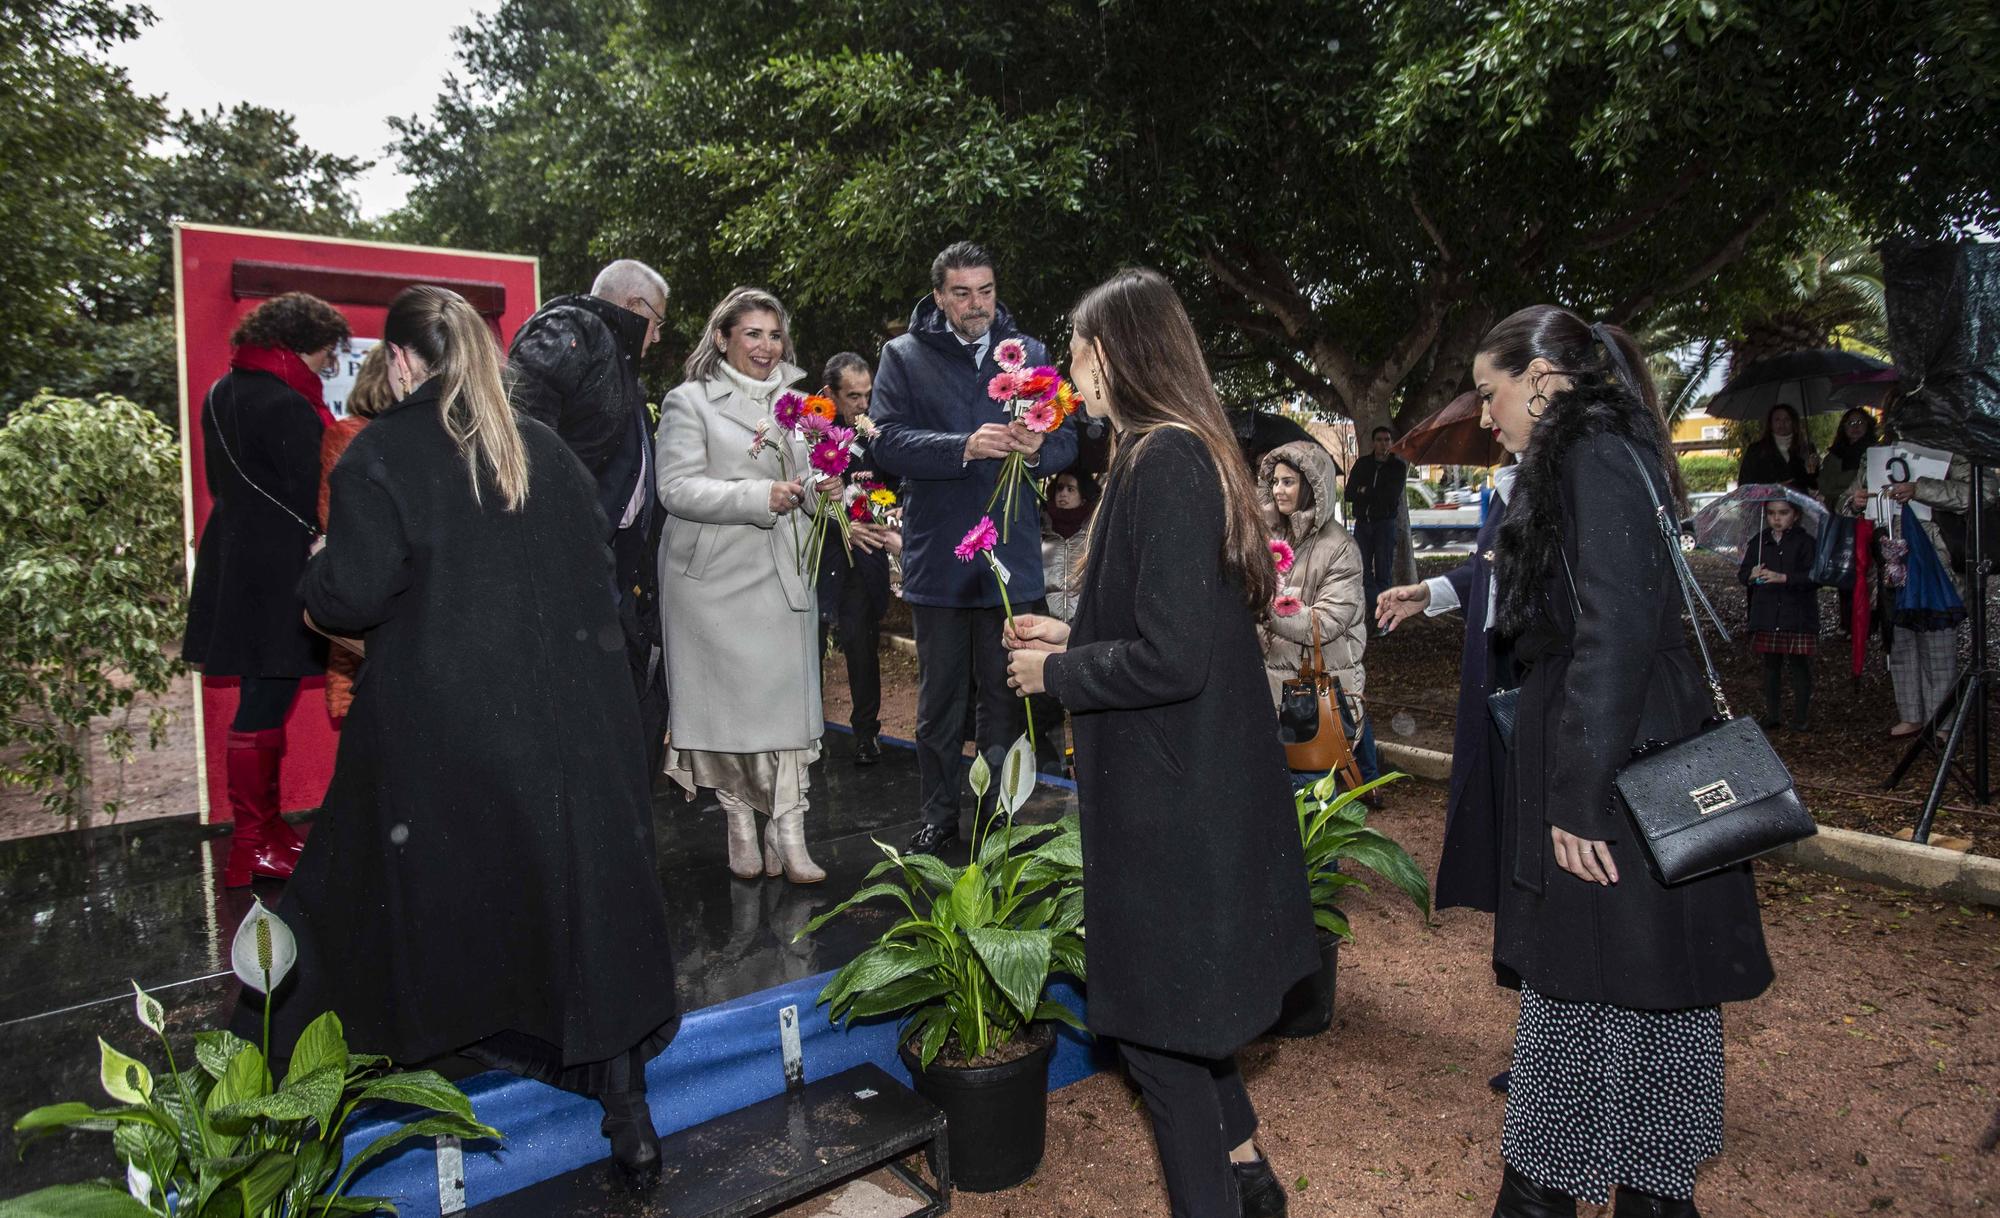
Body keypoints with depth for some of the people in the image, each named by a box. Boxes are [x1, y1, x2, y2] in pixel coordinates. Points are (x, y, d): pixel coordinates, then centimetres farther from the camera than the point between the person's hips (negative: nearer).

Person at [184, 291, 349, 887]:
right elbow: (313, 499, -16)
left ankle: (265, 827, 25)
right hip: (277, 574, -9)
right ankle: (252, 848, 6)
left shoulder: (224, 394, 12)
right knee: (265, 705, -3)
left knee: (265, 698, 16)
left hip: (237, 563, 10)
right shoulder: (289, 405, -17)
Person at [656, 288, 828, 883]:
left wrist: (822, 488, 1)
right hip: (716, 575, -4)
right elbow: (677, 488, -11)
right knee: (727, 697, 2)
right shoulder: (689, 402, 0)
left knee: (788, 695, -2)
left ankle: (788, 832, 1)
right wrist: (760, 496, -19)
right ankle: (740, 823, 18)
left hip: (784, 572, 4)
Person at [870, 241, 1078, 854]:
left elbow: (1067, 439, 6)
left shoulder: (1031, 354, 9)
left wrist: (1039, 447, -18)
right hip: (938, 558, -1)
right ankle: (939, 818, 23)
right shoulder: (904, 356, 2)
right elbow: (887, 441, -11)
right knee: (939, 698, 10)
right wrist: (966, 447, -25)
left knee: (1007, 697, 10)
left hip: (1012, 557, 2)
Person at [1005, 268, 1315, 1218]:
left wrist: (1056, 671, -11)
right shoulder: (1191, 452, 8)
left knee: (1158, 1026, 7)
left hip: (1171, 795, -10)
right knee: (1180, 995, 24)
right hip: (1206, 781, 10)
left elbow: (1170, 658, -26)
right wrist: (1072, 638, 14)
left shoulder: (1162, 462, -22)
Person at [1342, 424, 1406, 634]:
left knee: (1384, 572, -2)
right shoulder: (1362, 464, 10)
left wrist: (1365, 492, -5)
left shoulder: (1398, 467, 3)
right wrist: (1377, 496, -11)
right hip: (1362, 523, 3)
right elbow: (1348, 494, 0)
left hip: (1385, 524, -2)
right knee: (1363, 571, -2)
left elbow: (1392, 496, -10)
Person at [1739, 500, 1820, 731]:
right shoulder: (1759, 542, 8)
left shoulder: (1805, 542, -4)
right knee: (1771, 666, 11)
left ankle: (1801, 716, 13)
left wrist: (1783, 578, -24)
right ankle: (1772, 714, 20)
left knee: (1799, 666, 2)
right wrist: (1751, 575, -14)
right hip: (1766, 616, 4)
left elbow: (1814, 576, -13)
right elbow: (1742, 574, 8)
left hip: (1798, 616, -3)